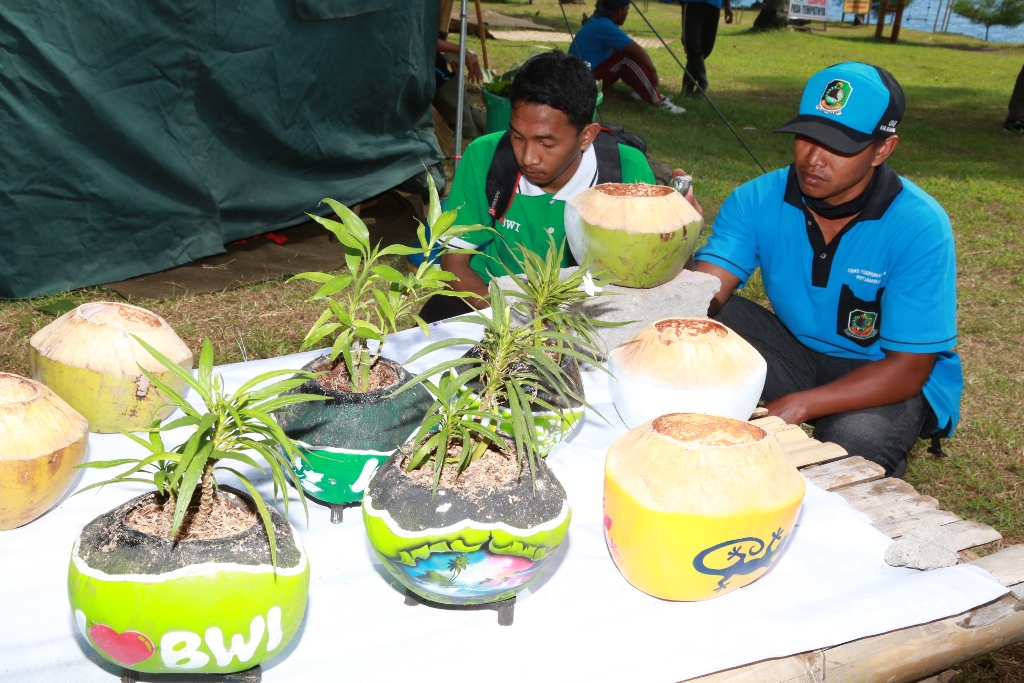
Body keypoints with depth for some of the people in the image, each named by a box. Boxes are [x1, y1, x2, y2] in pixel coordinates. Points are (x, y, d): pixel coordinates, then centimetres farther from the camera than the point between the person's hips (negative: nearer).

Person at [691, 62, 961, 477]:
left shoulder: (919, 227, -23)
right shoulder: (759, 199, -13)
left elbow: (908, 369, -22)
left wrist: (798, 406, -35)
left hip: (886, 377, -3)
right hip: (797, 349, 3)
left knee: (853, 441, -35)